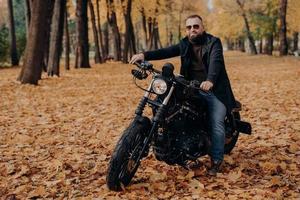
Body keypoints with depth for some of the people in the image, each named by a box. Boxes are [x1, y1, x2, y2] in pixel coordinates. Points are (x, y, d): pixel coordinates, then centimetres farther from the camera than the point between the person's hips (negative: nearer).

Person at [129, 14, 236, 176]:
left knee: (217, 124, -9)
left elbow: (215, 61, -26)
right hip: (193, 89, 5)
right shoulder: (185, 44, 8)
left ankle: (216, 161, 0)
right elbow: (166, 52, -5)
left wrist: (210, 80, -46)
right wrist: (145, 55, -22)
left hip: (214, 90, -4)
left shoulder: (213, 42, -7)